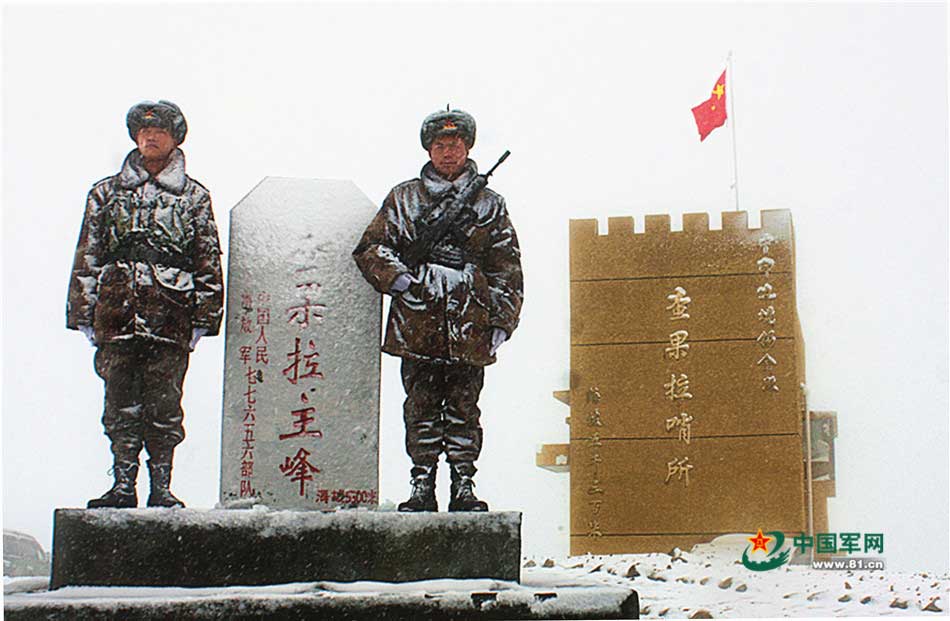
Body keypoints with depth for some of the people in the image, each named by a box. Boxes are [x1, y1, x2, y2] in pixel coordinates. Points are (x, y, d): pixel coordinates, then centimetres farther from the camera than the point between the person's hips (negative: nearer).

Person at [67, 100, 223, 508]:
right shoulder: (106, 193, 13)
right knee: (120, 405, 3)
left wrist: (203, 319, 2)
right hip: (116, 315, 1)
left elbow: (209, 263, 8)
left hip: (170, 318, -1)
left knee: (165, 407, 0)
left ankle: (162, 487, 10)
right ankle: (123, 486, 11)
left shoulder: (194, 197, 10)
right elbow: (86, 258, 11)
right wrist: (83, 315, 5)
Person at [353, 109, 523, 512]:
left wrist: (501, 323, 5)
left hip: (469, 324, 0)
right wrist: (402, 280, -9)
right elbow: (370, 249, 7)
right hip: (417, 324, 0)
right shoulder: (404, 199, 11)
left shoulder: (489, 205, 13)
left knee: (463, 409, 3)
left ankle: (463, 485, 11)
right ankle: (422, 486, 8)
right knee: (421, 407, 2)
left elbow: (507, 270, 12)